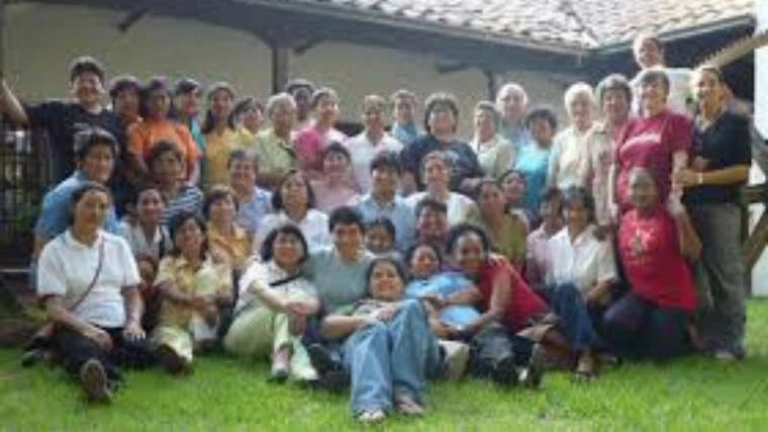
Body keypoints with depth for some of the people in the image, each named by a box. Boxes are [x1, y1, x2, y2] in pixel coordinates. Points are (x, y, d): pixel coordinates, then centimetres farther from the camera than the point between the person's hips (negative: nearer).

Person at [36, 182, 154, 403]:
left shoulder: (118, 245, 19)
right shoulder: (54, 251, 5)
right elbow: (54, 308, -4)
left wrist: (134, 321, -5)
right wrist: (86, 329, -22)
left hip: (119, 327, 5)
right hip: (76, 328, -4)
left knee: (147, 352, -30)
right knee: (85, 349, -42)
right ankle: (103, 378, -72)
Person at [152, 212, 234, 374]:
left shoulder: (218, 265, 12)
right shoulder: (168, 263, 11)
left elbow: (228, 297, -3)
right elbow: (166, 289, -10)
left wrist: (213, 298, -28)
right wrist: (189, 299, -33)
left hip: (204, 328, 2)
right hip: (174, 325, -2)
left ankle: (201, 339, -28)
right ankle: (181, 355, -65)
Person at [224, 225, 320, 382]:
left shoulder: (304, 282, 15)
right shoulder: (258, 268, 6)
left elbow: (314, 302, -9)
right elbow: (260, 289, -19)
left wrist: (307, 308, -37)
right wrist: (283, 304, -43)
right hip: (242, 335, -2)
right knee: (283, 311, -30)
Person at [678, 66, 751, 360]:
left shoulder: (736, 124, 3)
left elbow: (742, 170, -4)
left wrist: (700, 177, -14)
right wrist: (685, 173, -3)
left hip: (722, 207, -4)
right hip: (690, 208, 4)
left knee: (726, 275, -4)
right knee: (696, 275, 6)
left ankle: (731, 341, 1)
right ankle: (707, 336, 15)